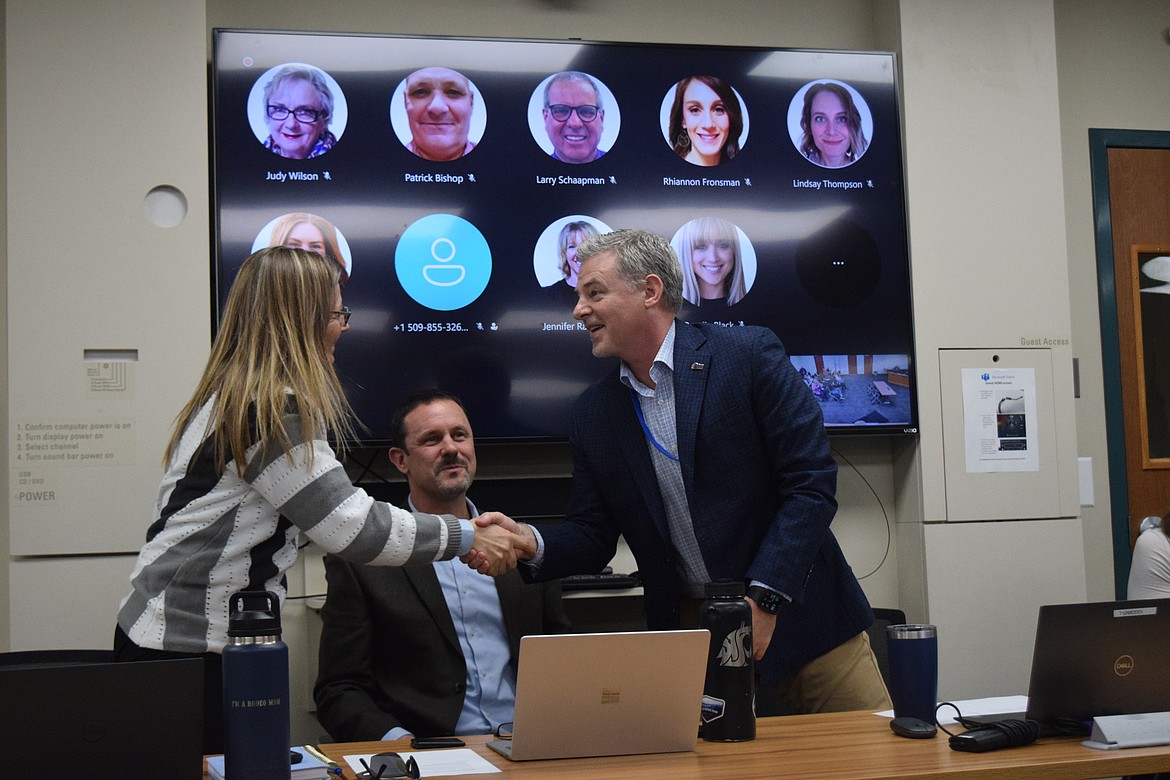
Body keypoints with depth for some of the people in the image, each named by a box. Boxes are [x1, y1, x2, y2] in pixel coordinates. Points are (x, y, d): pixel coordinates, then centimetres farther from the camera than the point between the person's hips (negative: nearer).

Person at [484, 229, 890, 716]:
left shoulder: (749, 355, -8)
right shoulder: (593, 413, 6)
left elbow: (812, 483, -12)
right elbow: (593, 534, 8)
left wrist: (762, 597, -19)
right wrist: (532, 543, -14)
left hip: (797, 617, -3)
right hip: (690, 634, 3)